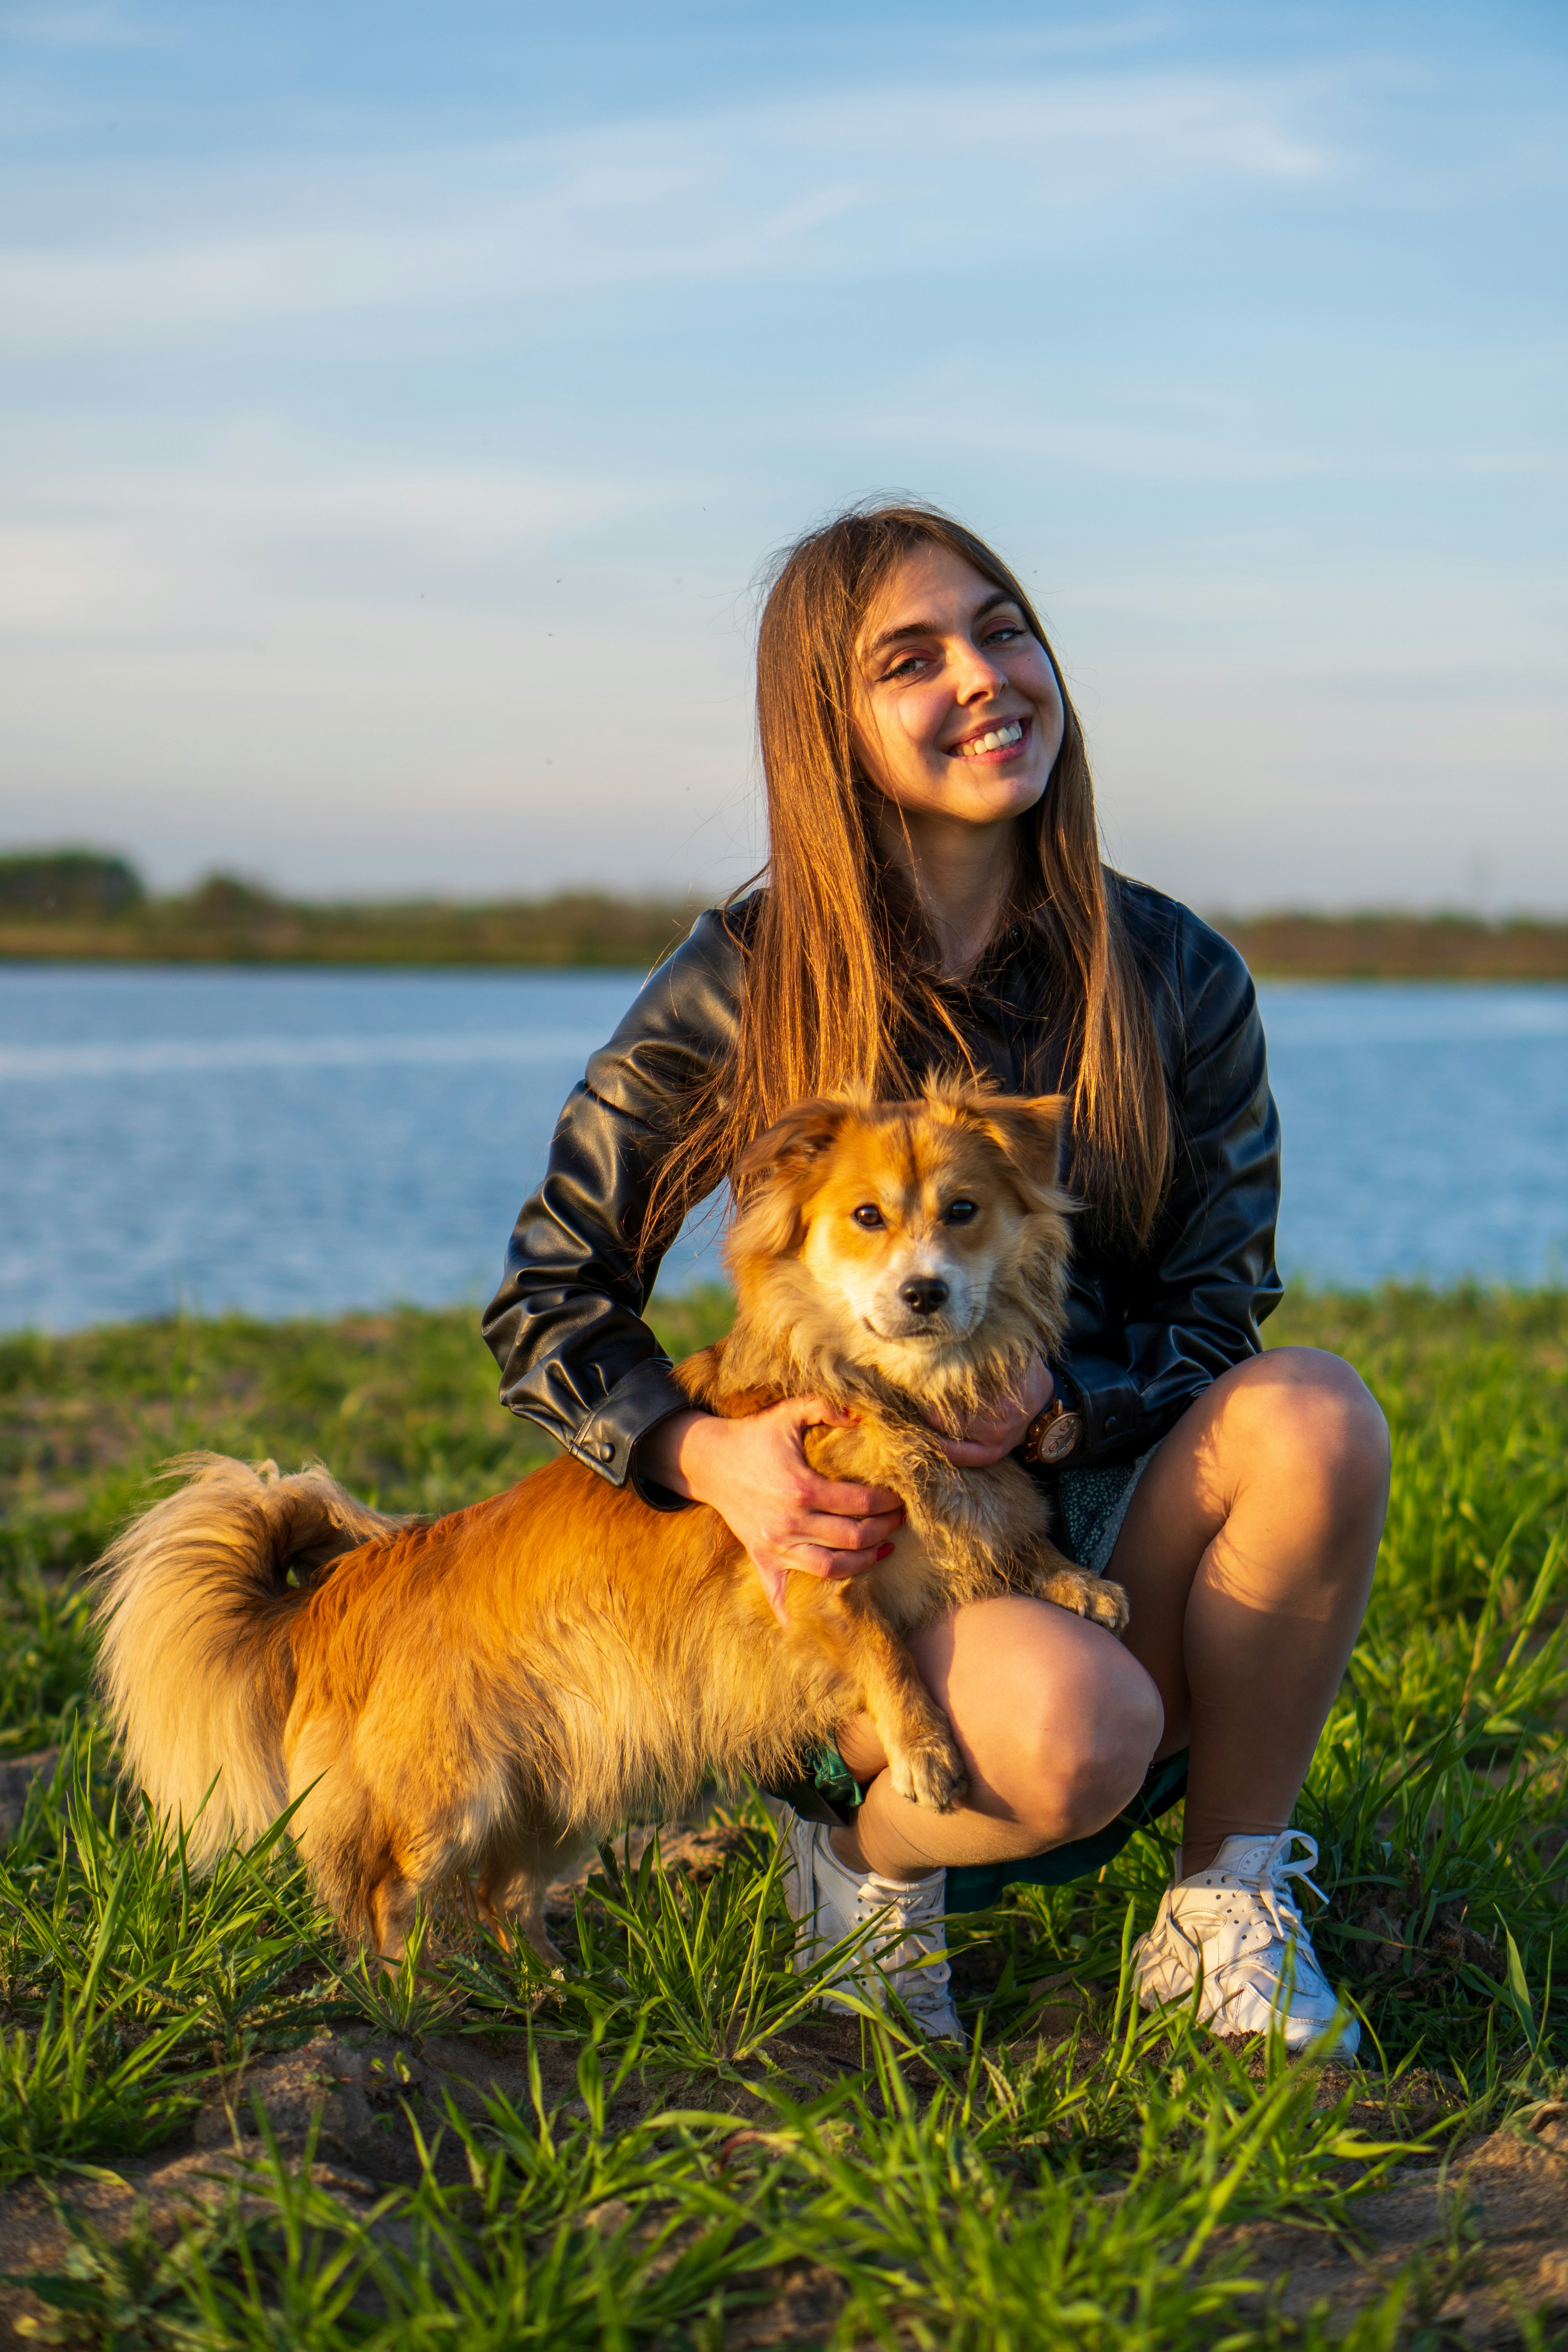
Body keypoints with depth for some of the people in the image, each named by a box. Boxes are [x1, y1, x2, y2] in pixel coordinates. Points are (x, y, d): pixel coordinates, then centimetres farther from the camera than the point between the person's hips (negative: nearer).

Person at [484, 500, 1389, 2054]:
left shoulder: (1172, 978, 0)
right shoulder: (747, 986, -5)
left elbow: (1218, 1320, 0)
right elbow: (547, 1302, -1)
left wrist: (1049, 1407, -22)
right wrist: (711, 1457, -21)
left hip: (1093, 1530, 3)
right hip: (847, 1552, -3)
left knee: (1312, 1415, -30)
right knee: (1072, 1726, -36)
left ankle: (1224, 1912, -10)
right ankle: (862, 1857, 1)